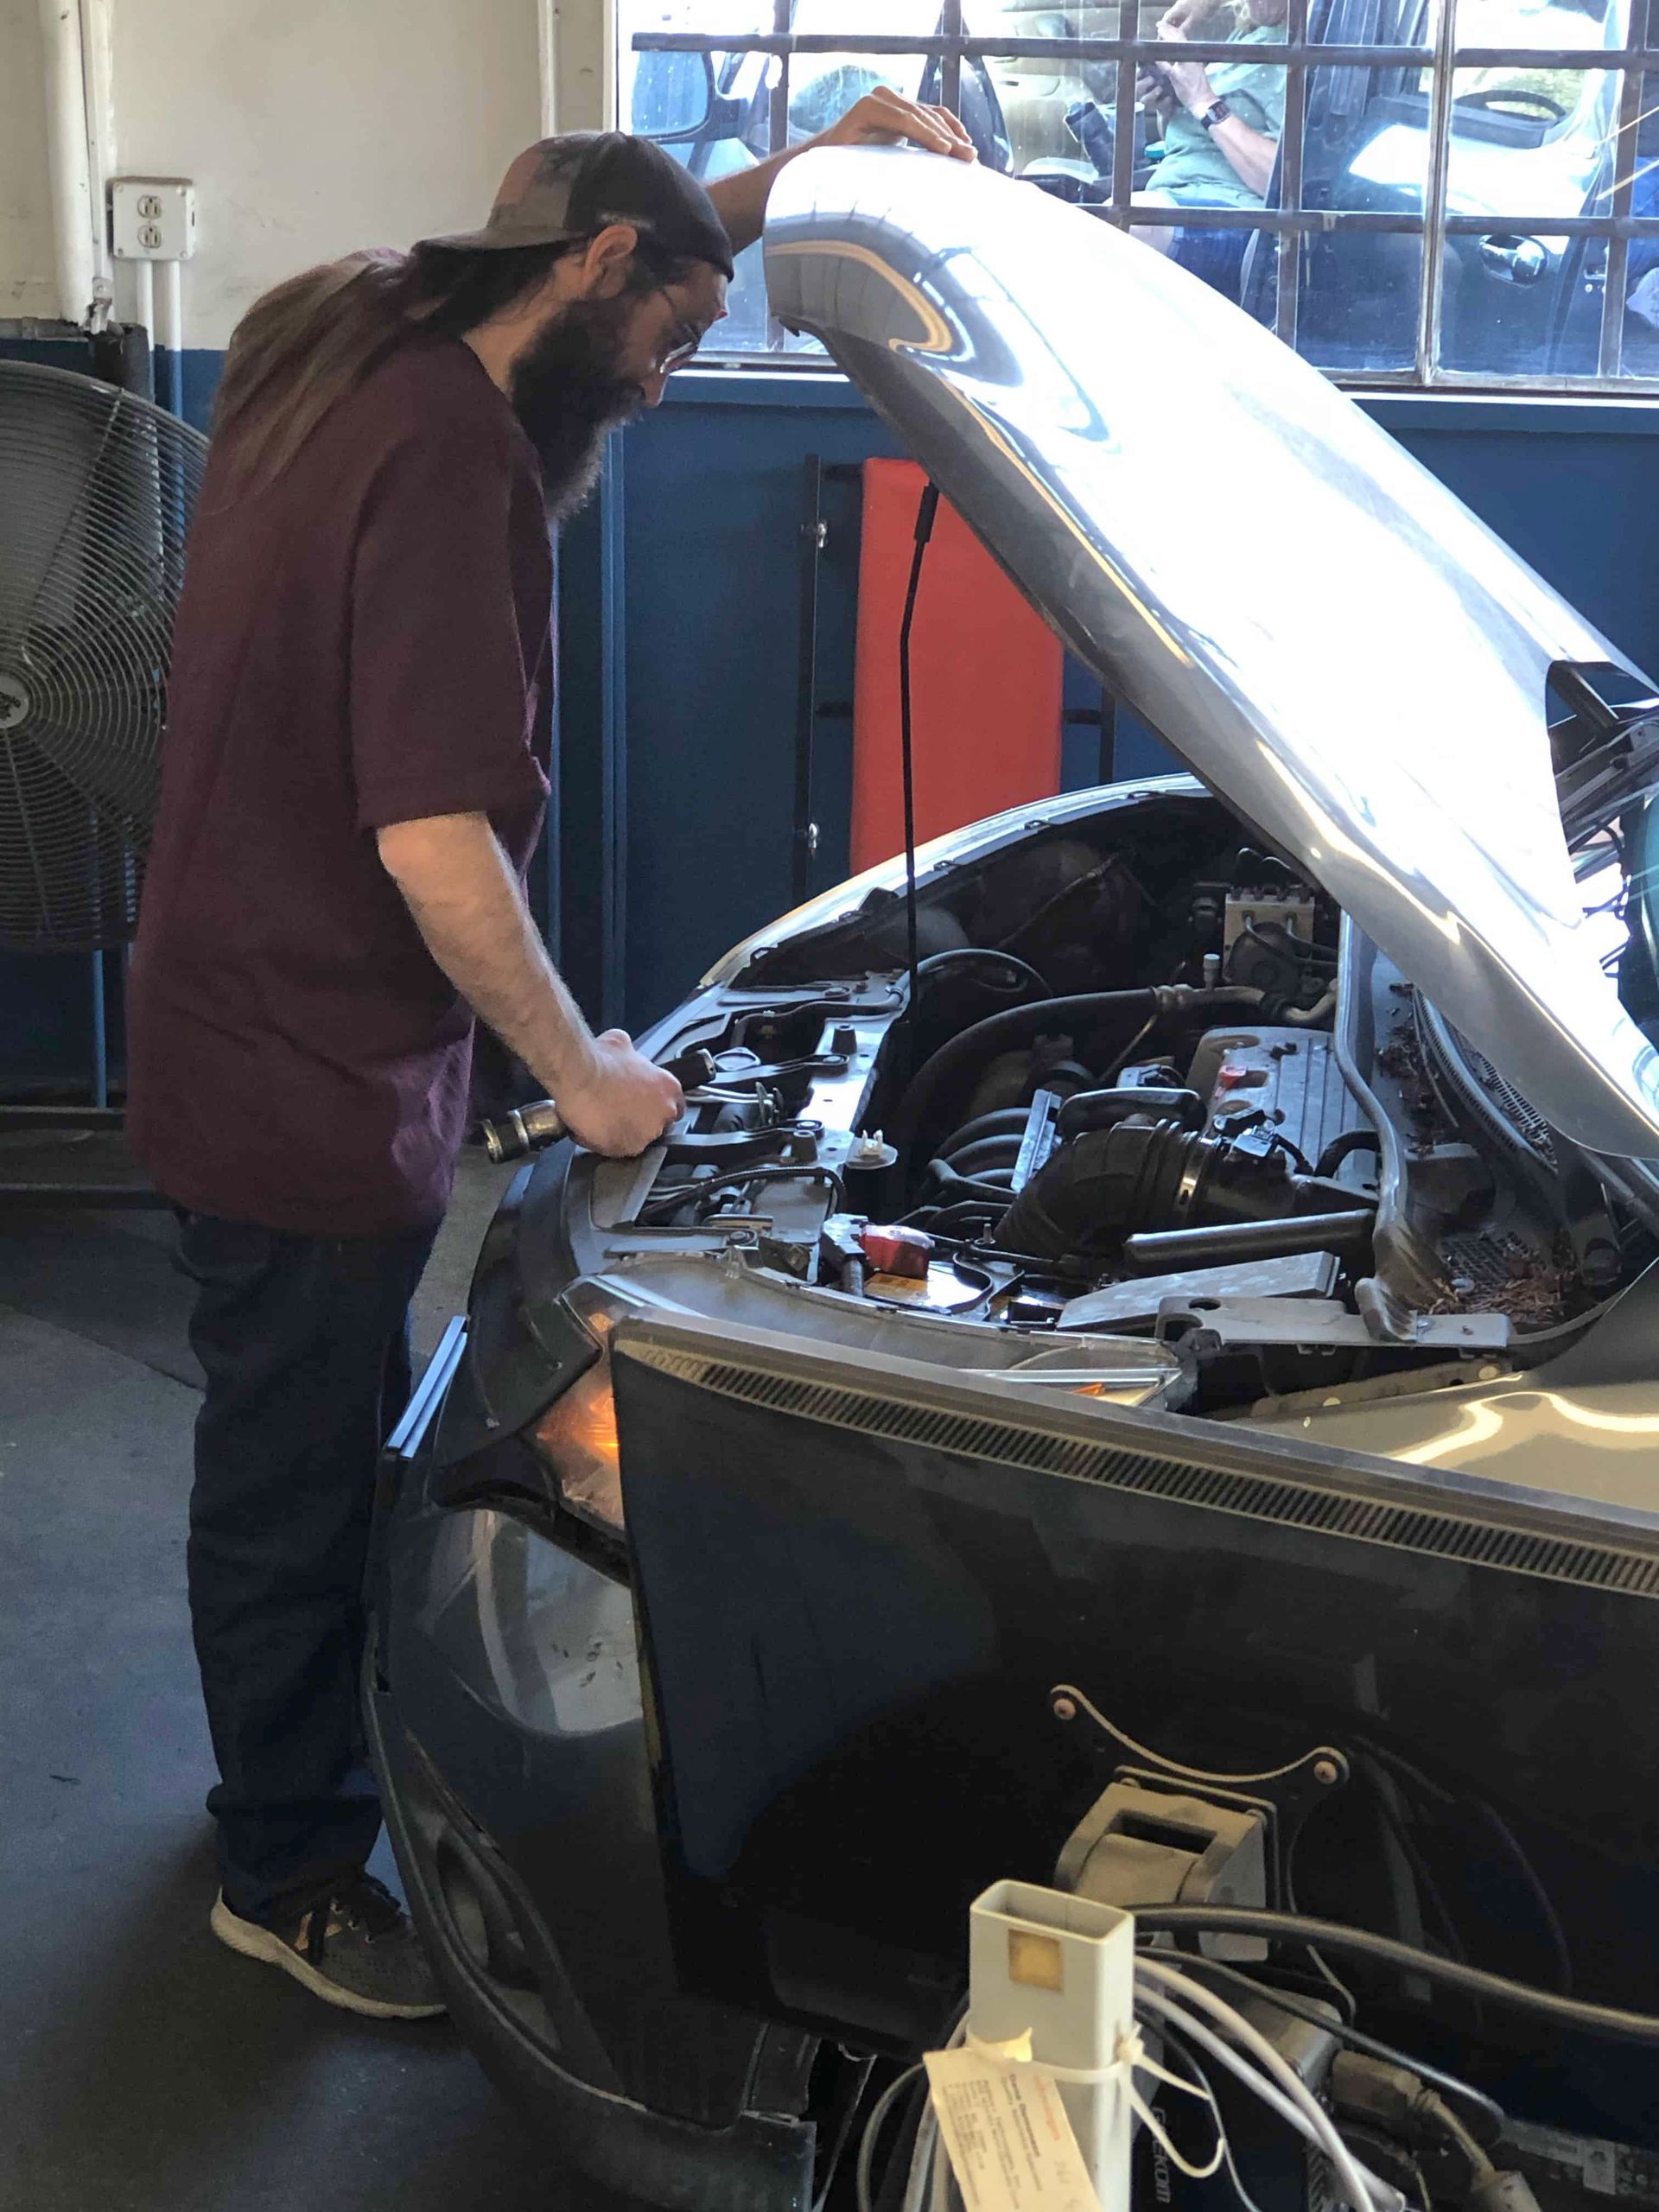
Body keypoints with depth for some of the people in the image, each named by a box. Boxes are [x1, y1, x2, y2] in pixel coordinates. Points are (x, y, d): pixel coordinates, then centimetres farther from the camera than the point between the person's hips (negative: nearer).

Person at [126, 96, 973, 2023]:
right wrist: (578, 1071, -17)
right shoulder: (448, 456, -26)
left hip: (235, 1036, 10)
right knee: (302, 1486, 9)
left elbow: (601, 260, 22)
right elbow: (436, 844, -30)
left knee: (303, 1455, 26)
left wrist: (795, 174, 10)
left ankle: (289, 1764, 48)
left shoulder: (342, 344, 3)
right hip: (310, 1091, -10)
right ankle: (290, 1879, 30)